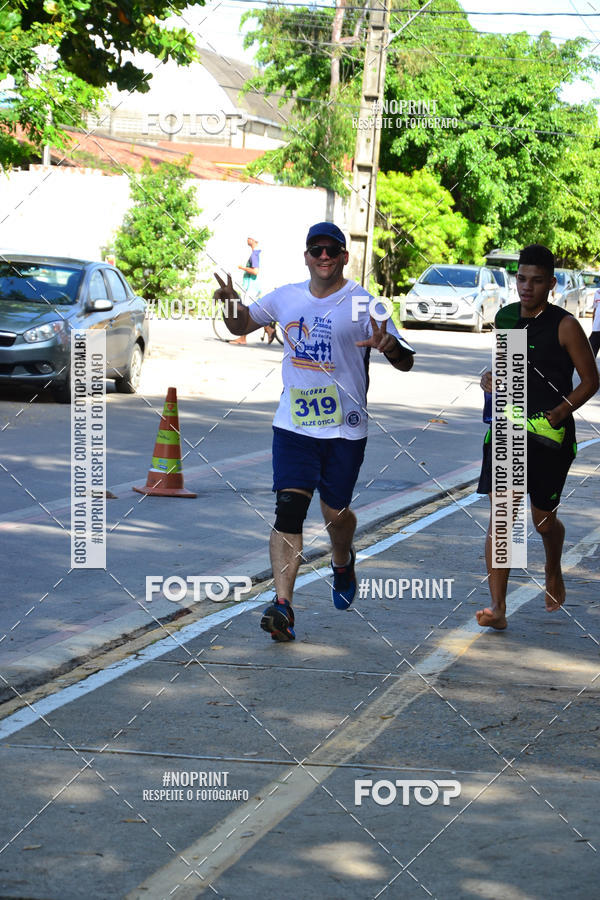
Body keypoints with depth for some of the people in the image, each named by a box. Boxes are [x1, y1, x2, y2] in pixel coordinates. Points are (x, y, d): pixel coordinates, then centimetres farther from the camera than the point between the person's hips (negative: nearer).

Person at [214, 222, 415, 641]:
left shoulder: (364, 304, -4)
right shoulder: (286, 298, 7)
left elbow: (406, 362, -6)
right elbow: (241, 325, 23)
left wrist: (390, 345, -30)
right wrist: (231, 305, 0)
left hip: (346, 429, -1)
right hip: (294, 424, 2)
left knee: (336, 513, 9)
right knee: (289, 508, -12)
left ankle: (343, 561, 45)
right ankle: (282, 605, -16)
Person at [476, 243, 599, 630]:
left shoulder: (565, 326, -8)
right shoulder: (505, 317, 7)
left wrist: (560, 411, -18)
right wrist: (491, 378, 3)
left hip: (550, 434, -3)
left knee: (544, 521, 11)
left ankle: (554, 572, 45)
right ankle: (498, 607, -13)